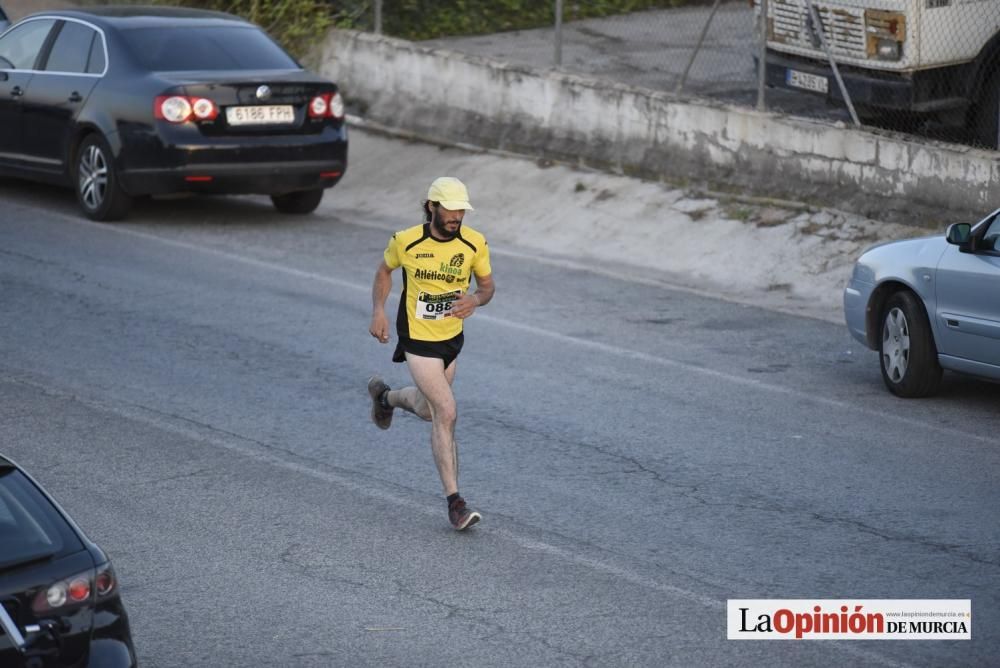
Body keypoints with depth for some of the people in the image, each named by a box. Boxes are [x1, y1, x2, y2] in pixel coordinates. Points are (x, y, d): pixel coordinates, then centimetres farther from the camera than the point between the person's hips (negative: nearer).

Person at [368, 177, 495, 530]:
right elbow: (384, 271, 6)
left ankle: (385, 395, 58)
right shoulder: (406, 241, -14)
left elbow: (487, 285, 4)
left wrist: (476, 300, -20)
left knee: (429, 409, 22)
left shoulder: (475, 244, -9)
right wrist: (378, 310, -7)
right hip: (417, 338, -4)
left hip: (452, 338, 4)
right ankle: (454, 501, -8)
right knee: (446, 412, -14)